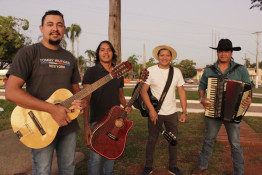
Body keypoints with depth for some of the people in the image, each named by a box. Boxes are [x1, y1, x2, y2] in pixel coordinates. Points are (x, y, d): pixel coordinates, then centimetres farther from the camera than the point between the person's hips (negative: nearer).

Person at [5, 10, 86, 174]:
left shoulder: (69, 58, 11)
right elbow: (11, 92, -17)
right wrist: (52, 108, -23)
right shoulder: (28, 53, -7)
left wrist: (81, 101, -7)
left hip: (68, 126, 5)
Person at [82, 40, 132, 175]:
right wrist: (86, 126, -23)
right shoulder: (91, 72, -7)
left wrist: (126, 106, 0)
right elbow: (86, 99, -15)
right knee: (96, 156, -2)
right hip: (97, 120, -5)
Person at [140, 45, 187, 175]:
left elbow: (181, 92, 5)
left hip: (172, 113, 3)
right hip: (155, 113, -3)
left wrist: (184, 112, 0)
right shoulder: (150, 71, -6)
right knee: (152, 140, 8)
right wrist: (151, 110, -18)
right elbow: (143, 91, -9)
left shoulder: (176, 72, 4)